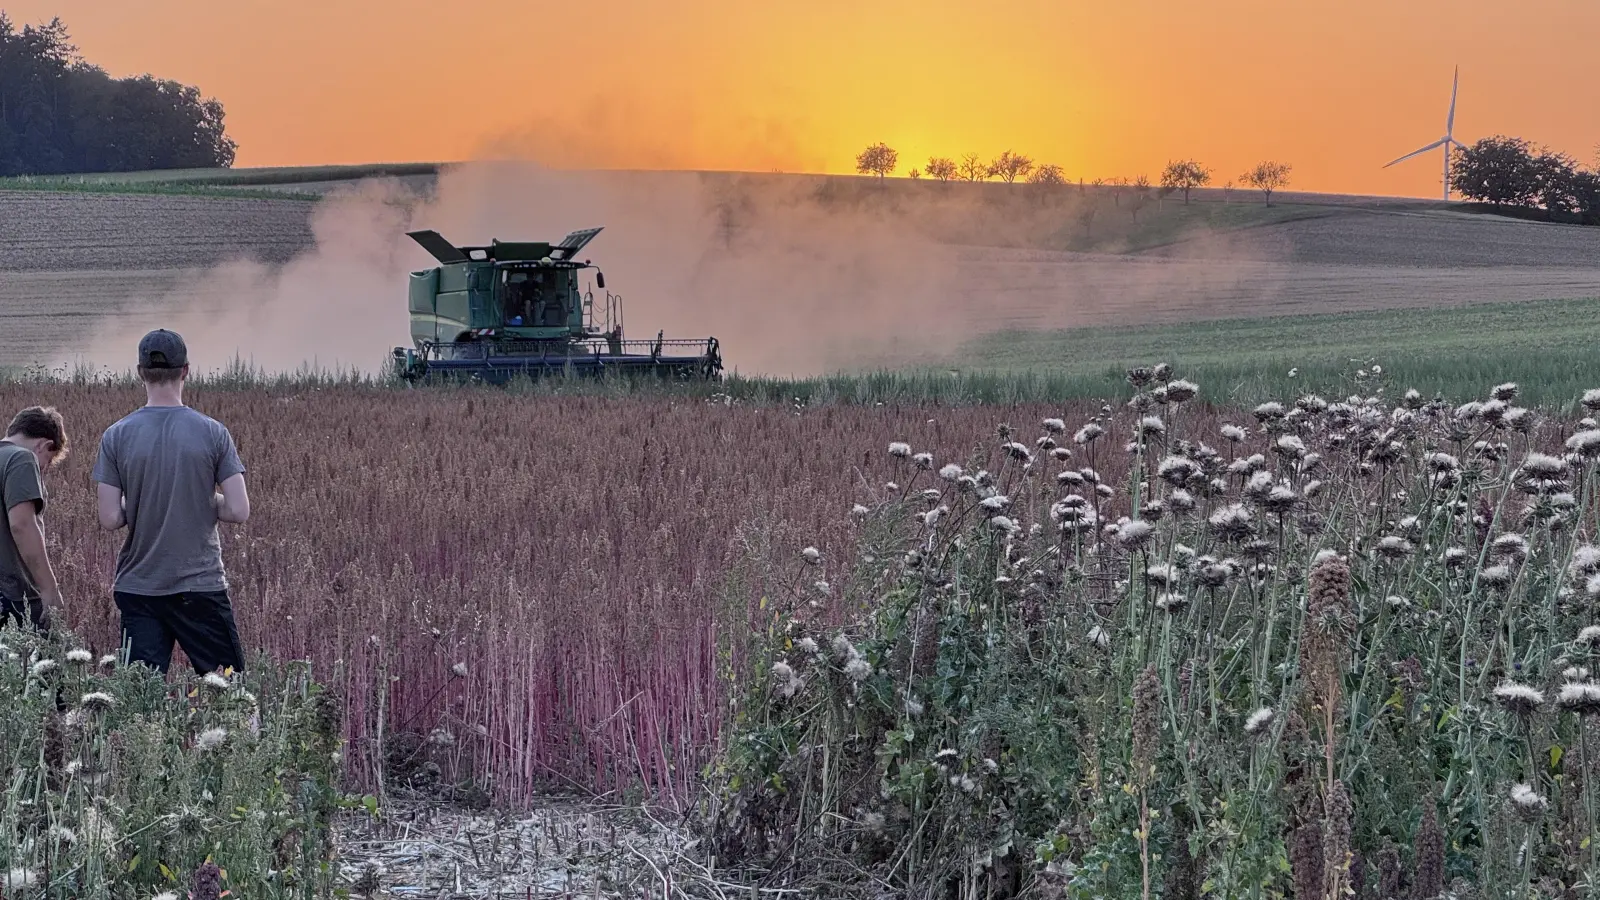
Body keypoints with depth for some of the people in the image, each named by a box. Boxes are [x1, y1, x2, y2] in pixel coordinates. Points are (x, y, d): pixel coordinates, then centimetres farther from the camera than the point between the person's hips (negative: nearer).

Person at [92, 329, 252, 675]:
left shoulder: (116, 436, -4)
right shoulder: (213, 432, -6)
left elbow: (110, 519, -6)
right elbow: (239, 511, -8)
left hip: (137, 588, 1)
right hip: (201, 585, -1)